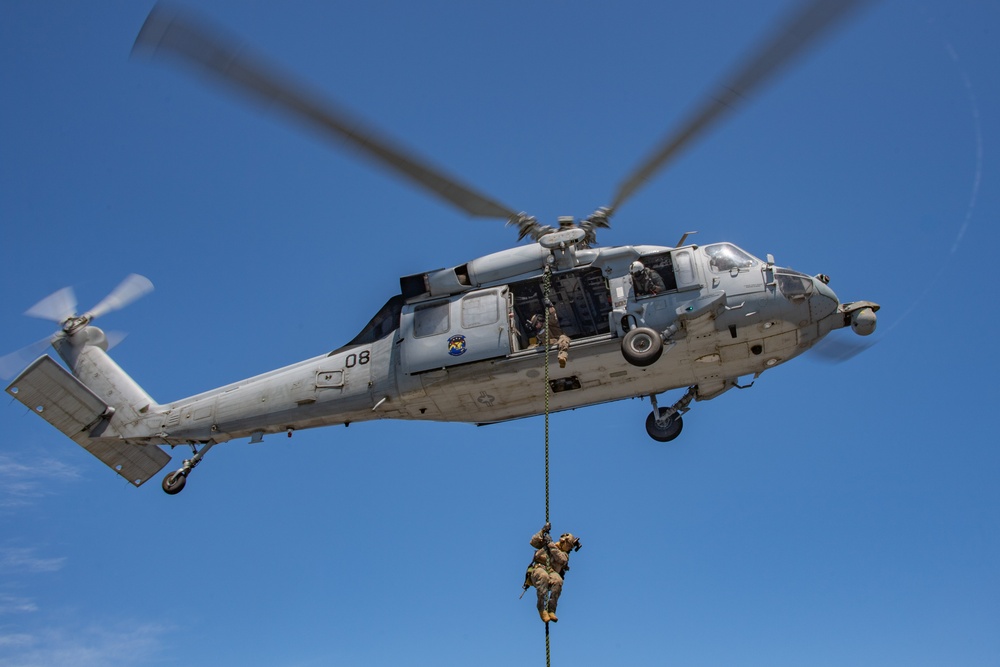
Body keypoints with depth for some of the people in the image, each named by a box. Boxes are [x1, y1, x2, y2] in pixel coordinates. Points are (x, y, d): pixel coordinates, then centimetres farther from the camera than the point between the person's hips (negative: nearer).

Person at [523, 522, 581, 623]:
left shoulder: (564, 554, 20)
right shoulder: (545, 543, 22)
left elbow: (561, 559, -4)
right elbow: (533, 542, 12)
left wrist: (551, 544, -5)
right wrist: (542, 531, 5)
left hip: (551, 572, 1)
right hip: (537, 570, -1)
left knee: (558, 580, -36)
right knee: (543, 576, -40)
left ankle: (551, 610, -36)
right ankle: (542, 609, -41)